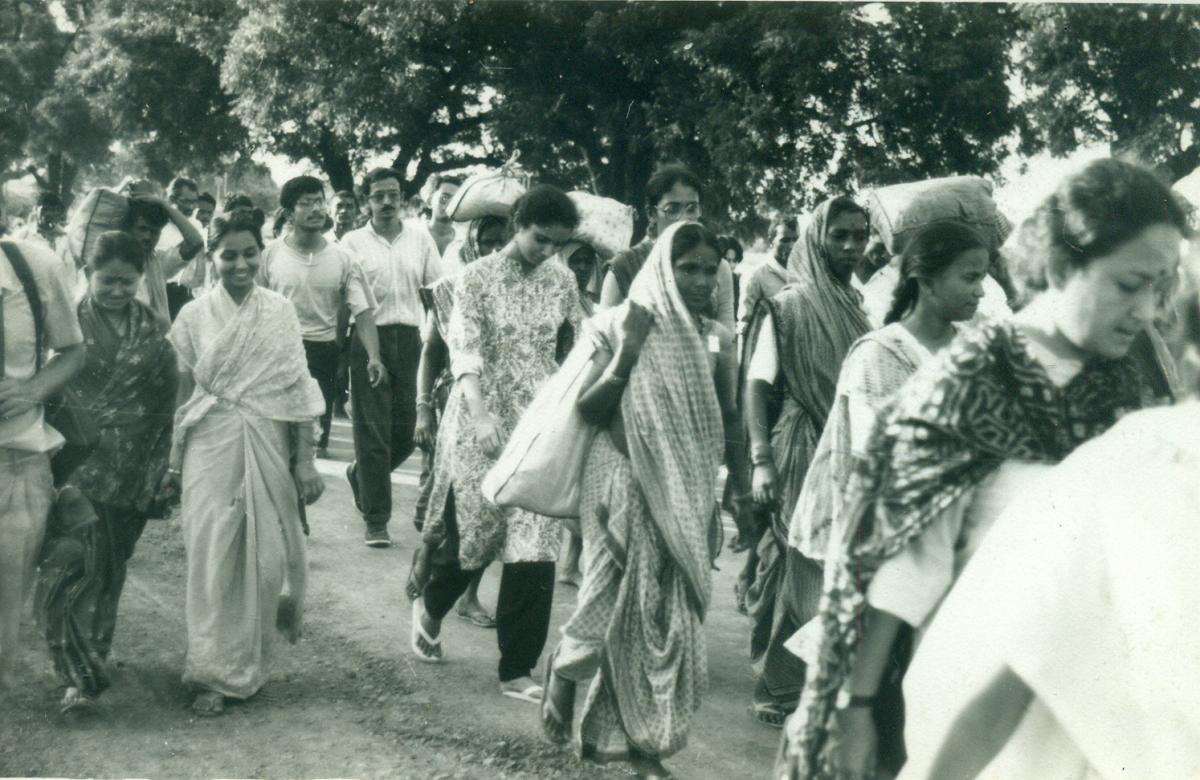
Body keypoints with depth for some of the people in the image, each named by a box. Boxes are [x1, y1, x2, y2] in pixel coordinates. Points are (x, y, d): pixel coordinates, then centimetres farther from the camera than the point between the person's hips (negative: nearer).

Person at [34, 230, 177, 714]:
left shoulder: (155, 331, 5)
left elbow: (167, 406, 8)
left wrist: (159, 473, 5)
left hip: (132, 470, 2)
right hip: (76, 465, -2)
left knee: (108, 570, 10)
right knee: (67, 562, -14)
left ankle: (93, 660, 25)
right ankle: (78, 675, -13)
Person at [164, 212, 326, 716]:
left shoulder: (281, 312, 2)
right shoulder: (195, 316, 2)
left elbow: (298, 391, 2)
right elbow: (183, 392, 7)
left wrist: (306, 460, -2)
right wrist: (174, 461, 7)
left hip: (267, 447, 0)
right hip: (211, 447, 0)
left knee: (266, 557, 3)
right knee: (212, 556, -2)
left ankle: (250, 666, 24)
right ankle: (214, 673, 6)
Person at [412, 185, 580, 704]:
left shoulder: (561, 282, 5)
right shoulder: (478, 278, -6)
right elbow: (464, 350, -15)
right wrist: (481, 415, -27)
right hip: (482, 419, -3)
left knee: (535, 545, -1)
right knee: (472, 530, 4)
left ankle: (517, 670, 7)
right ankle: (430, 607, 38)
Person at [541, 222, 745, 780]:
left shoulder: (716, 339, 4)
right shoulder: (623, 325, -6)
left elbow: (727, 425, 10)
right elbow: (588, 410, -8)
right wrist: (627, 352, -20)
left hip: (686, 492, 4)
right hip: (627, 485, -4)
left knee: (670, 616, 5)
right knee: (620, 609, -1)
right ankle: (565, 668, 30)